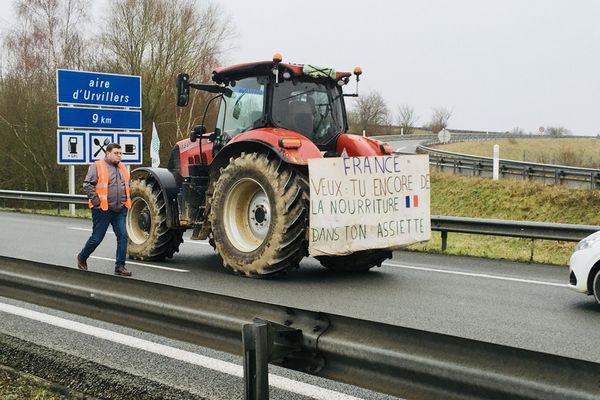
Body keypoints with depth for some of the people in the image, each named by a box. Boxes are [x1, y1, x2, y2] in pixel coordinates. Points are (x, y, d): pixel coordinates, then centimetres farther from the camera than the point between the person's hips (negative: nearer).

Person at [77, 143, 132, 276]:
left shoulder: (122, 168, 14)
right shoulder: (97, 166, -6)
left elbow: (127, 185, 27)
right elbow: (87, 185, -11)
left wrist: (126, 200, 15)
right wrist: (96, 202, -16)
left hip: (120, 210, 5)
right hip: (103, 210, -5)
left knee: (122, 236, -5)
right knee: (97, 238, 4)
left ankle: (120, 266, 0)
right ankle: (82, 258, 28)